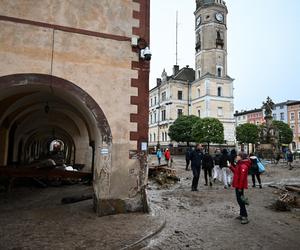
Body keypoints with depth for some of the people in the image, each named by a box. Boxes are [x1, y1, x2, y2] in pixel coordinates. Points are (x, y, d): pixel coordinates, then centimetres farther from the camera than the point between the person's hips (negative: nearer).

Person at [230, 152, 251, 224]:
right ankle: (242, 214, 27)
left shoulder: (243, 166, -21)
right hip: (238, 185, 10)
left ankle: (245, 217, 0)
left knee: (240, 200, -6)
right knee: (239, 200, 17)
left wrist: (240, 187, -24)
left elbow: (242, 177, -24)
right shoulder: (240, 164, 12)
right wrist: (231, 166, 13)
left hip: (240, 186, -10)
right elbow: (236, 171, 19)